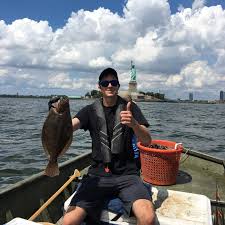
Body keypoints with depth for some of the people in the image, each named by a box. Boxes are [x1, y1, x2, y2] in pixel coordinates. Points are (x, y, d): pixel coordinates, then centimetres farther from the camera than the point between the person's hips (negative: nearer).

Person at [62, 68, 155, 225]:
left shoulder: (130, 108, 3)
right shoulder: (91, 110, 6)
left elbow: (147, 141, -5)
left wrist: (134, 124, -26)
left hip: (127, 174, -1)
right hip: (98, 174, 1)